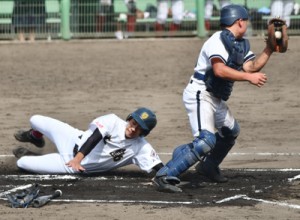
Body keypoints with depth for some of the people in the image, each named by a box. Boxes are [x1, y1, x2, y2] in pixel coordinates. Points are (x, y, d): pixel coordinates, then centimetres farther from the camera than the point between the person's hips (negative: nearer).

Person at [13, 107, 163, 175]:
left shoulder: (140, 148, -21)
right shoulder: (113, 122, -20)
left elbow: (158, 168, -26)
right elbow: (95, 137, -32)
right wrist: (78, 158, -45)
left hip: (74, 168, -1)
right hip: (74, 142, 1)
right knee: (35, 120, 13)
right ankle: (35, 137, 51)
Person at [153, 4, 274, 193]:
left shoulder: (242, 44, 12)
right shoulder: (219, 40, -17)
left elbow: (251, 67, 0)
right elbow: (219, 70, -30)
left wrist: (269, 49, -5)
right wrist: (248, 77, -31)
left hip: (217, 99, 10)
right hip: (200, 94, -10)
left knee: (231, 132, 28)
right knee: (207, 140, -26)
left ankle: (208, 167, 47)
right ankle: (166, 176, -29)